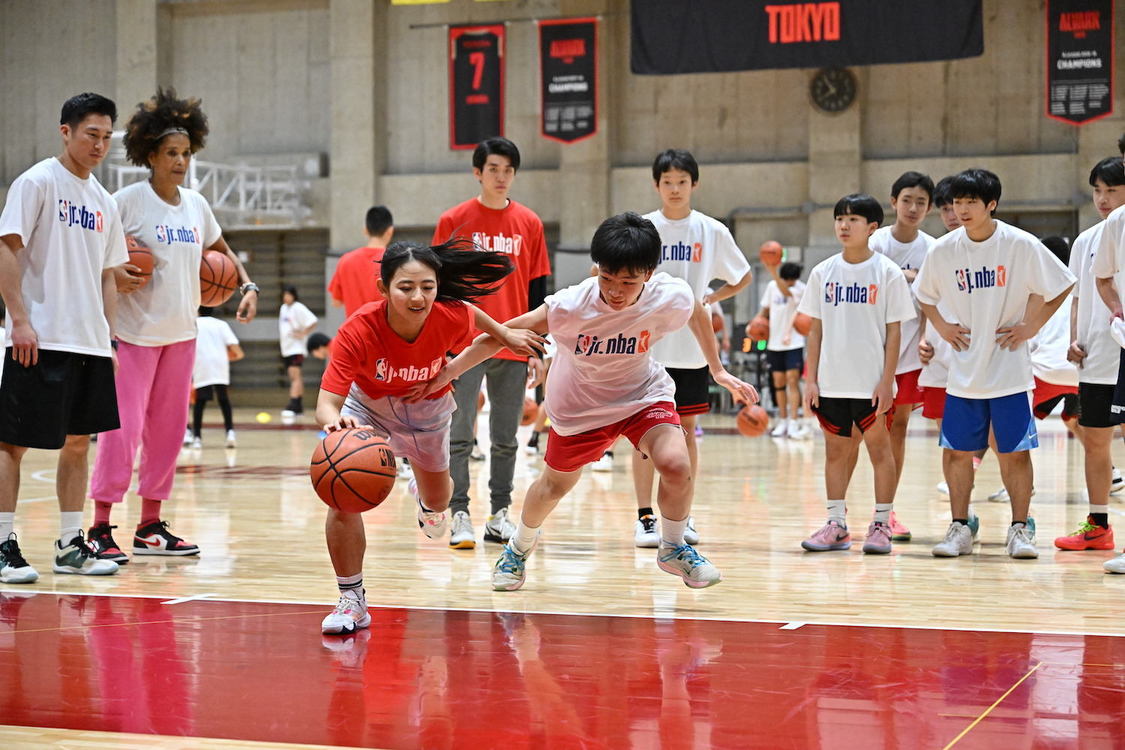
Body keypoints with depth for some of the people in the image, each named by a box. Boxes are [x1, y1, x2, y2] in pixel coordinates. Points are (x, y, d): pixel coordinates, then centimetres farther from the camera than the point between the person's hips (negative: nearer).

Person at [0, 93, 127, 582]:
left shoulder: (103, 201, 16)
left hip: (90, 342, 7)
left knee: (78, 441, 10)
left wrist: (108, 339, 14)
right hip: (40, 340, -7)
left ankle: (71, 546, 17)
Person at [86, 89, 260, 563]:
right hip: (135, 333, -6)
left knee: (168, 429, 9)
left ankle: (151, 526, 18)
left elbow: (220, 249, 24)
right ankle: (100, 528, -2)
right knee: (123, 427, -9)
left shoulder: (196, 205, 8)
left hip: (181, 333, 6)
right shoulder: (127, 202, -10)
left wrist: (247, 284, 10)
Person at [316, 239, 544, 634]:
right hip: (368, 407, -3)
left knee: (438, 501, 23)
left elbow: (471, 313, -7)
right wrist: (336, 421, -66)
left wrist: (505, 335, 11)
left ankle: (424, 500, 65)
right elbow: (327, 402, -42)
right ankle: (352, 600, -6)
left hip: (427, 409, 3)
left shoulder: (452, 317, -33)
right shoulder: (358, 330, -40)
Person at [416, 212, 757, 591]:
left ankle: (673, 549, 6)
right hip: (579, 403, 0)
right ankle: (518, 548, 50)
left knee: (675, 464, -23)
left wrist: (718, 370, 5)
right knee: (555, 485, 17)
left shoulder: (671, 298, -28)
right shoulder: (570, 307, -34)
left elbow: (698, 313, -2)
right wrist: (448, 371, -27)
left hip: (642, 392, 1)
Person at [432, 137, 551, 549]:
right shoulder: (454, 221, 0)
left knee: (506, 439, 8)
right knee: (460, 436, -3)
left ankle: (499, 516, 16)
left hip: (513, 346, 3)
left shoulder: (529, 224, 7)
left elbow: (537, 289, 10)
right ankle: (460, 515, 2)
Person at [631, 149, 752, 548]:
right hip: (647, 347, -1)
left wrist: (712, 298, 0)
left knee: (686, 429, 7)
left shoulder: (712, 231, 3)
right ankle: (645, 518, 5)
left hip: (693, 348, 1)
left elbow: (743, 276, 15)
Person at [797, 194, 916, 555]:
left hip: (872, 383, -3)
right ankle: (836, 524, 15)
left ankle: (881, 524, 11)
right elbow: (816, 329, 9)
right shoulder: (823, 272, 6)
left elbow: (893, 331, -3)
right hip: (832, 382, 3)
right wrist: (811, 379, 4)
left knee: (879, 448, 3)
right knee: (835, 450, 8)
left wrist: (886, 381, -9)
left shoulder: (887, 272, -3)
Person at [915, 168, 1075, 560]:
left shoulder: (1022, 245, -8)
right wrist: (942, 328, 4)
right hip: (963, 371, 3)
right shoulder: (942, 251, 0)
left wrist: (1030, 327, -4)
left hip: (1009, 369, -3)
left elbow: (1060, 286, 1)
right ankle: (960, 528, 15)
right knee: (956, 451, 3)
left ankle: (1019, 529, 11)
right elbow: (923, 296, 17)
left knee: (1014, 452, 0)